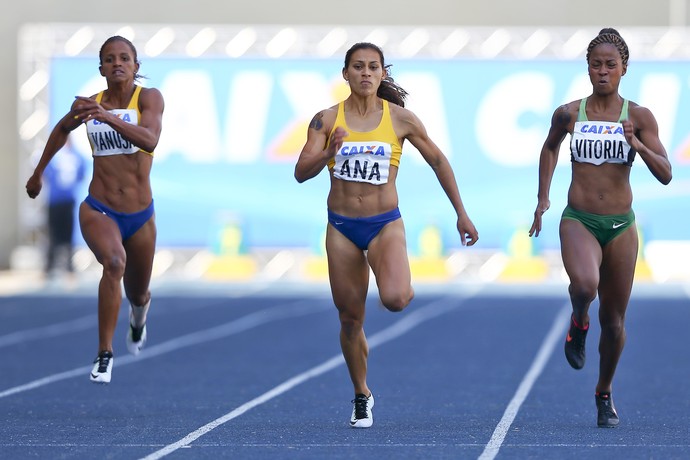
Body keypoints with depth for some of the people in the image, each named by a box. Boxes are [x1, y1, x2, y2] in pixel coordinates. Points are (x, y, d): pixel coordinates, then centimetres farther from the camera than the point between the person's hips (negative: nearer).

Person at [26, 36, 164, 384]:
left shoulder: (149, 98, -9)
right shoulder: (89, 104, -1)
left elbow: (150, 140, -29)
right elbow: (62, 130, 21)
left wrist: (107, 117, -41)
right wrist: (38, 173, 28)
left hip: (140, 215, 1)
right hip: (98, 210, -1)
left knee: (137, 295, 19)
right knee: (114, 263, -33)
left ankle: (138, 315, 60)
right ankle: (104, 355, -27)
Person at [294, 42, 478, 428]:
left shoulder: (401, 119, -3)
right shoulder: (327, 120, -1)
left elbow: (438, 160, 8)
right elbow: (301, 172, -7)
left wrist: (461, 214, 10)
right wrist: (328, 153, -28)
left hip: (385, 224, -2)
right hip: (342, 227, 2)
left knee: (395, 299, -28)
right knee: (351, 319, 7)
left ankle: (406, 287, 11)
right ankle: (362, 396, 27)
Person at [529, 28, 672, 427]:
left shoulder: (639, 117, -2)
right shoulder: (568, 114, 1)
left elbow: (666, 175, -6)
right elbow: (550, 148, 22)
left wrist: (639, 146, -23)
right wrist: (543, 197, 16)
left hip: (621, 226, 1)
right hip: (578, 221, -1)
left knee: (614, 319, 7)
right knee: (584, 283, -33)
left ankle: (605, 394, 30)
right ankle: (579, 323, 3)